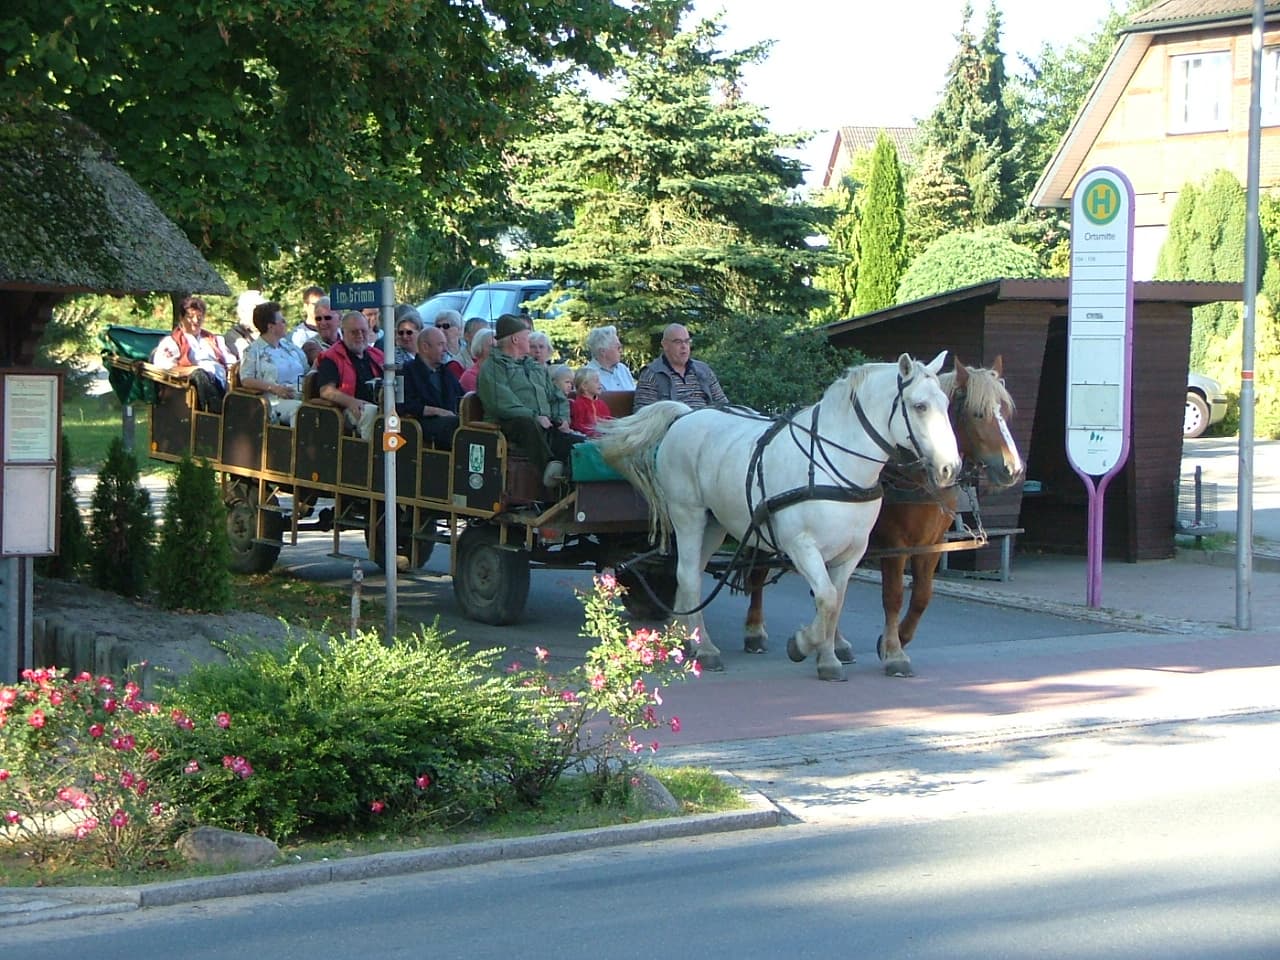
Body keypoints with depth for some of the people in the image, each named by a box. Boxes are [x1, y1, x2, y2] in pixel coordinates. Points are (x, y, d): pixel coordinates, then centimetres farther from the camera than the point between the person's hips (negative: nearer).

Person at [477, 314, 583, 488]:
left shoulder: (536, 367, 31)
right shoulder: (493, 367, 4)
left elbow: (557, 397, 30)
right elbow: (502, 403, -11)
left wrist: (562, 418, 8)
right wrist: (535, 417, -19)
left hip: (547, 428, 7)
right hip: (512, 425, -7)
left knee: (582, 444, -18)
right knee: (528, 423, -42)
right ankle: (548, 466, -58)